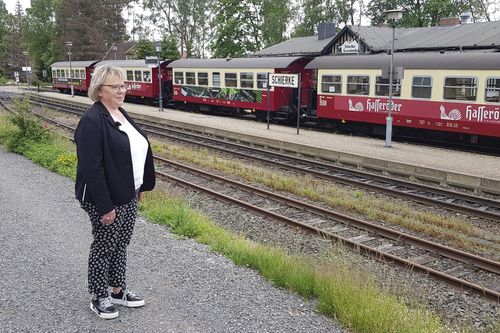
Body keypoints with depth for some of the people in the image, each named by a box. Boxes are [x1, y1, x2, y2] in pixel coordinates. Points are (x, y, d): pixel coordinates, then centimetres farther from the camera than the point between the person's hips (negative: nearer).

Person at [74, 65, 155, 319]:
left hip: (128, 196, 8)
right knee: (104, 247, 7)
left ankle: (118, 290, 33)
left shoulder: (120, 114, 8)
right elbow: (91, 168, -24)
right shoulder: (92, 121, -20)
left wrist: (140, 185, 16)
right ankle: (98, 298, 24)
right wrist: (105, 206, -24)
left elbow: (137, 151, 17)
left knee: (121, 244, 18)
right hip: (106, 200, -8)